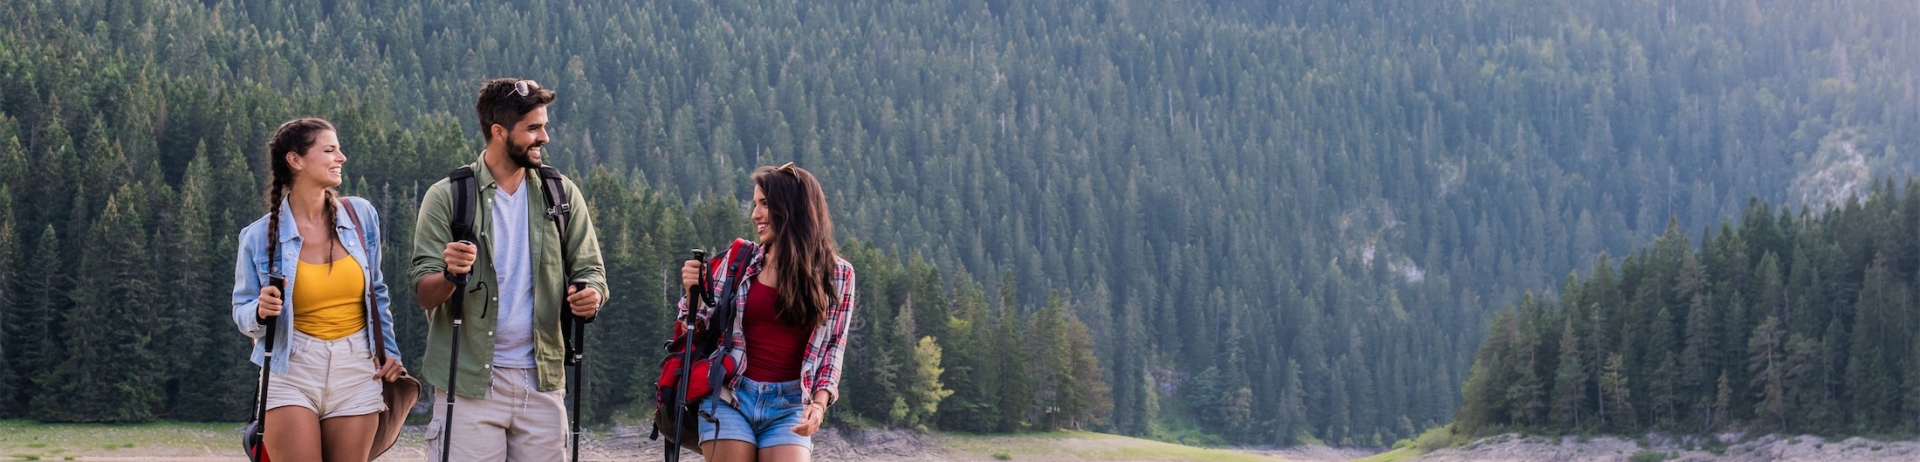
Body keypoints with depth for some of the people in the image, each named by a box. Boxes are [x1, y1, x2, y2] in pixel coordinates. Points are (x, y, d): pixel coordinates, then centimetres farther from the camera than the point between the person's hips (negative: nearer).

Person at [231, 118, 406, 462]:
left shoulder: (361, 215, 2)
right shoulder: (261, 236, -6)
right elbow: (243, 312, 3)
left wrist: (388, 349, 8)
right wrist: (261, 312, -19)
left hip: (356, 371, 3)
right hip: (293, 372, -3)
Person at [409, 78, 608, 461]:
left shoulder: (562, 194, 9)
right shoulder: (446, 197, 0)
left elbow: (589, 268, 10)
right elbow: (425, 295, -2)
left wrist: (592, 294, -14)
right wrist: (451, 275, -26)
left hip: (543, 380, 3)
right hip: (470, 381, -3)